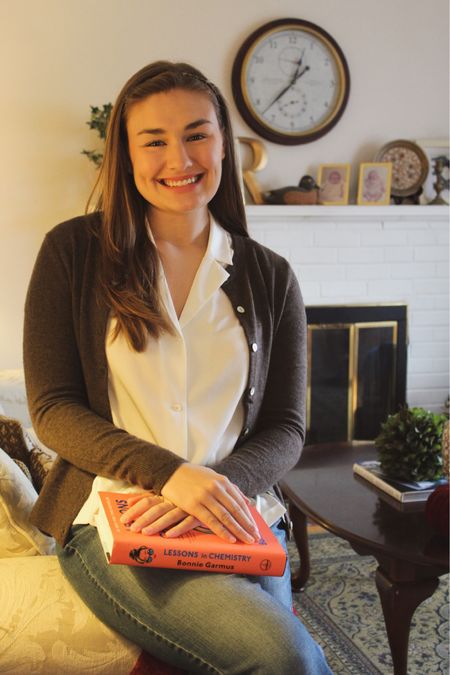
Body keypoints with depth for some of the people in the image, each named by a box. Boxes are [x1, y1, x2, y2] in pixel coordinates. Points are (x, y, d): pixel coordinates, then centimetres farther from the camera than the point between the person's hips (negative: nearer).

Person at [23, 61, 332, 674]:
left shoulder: (270, 277, 9)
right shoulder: (73, 251, 2)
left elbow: (285, 428, 7)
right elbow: (53, 407, -2)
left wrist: (217, 485, -15)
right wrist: (168, 473, -18)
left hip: (238, 519, 4)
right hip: (114, 519, -3)